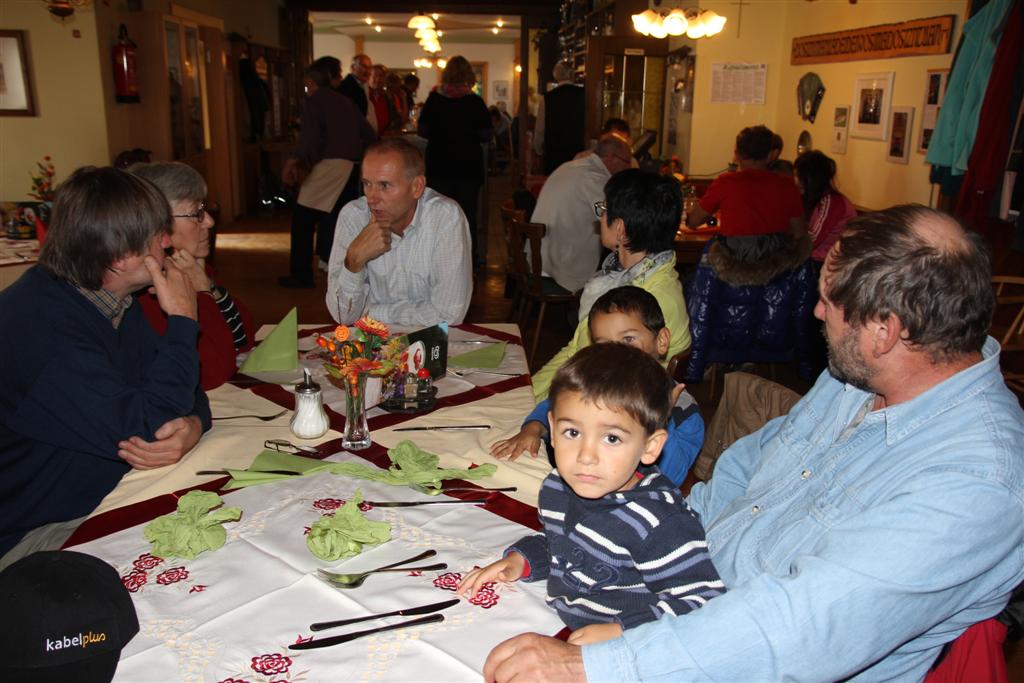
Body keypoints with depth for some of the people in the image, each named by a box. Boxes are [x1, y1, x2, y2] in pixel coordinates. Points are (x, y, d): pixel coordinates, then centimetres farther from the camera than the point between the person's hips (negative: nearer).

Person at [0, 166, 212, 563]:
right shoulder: (39, 324, -26)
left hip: (105, 500, 8)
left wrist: (192, 426, -19)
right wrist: (182, 319, -20)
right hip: (36, 534, -8)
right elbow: (146, 427, -30)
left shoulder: (114, 301, 5)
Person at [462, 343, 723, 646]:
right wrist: (520, 559, 5)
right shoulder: (557, 487, 2)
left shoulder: (662, 524, -23)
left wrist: (619, 632, -24)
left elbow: (702, 602, -20)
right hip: (560, 635, 7)